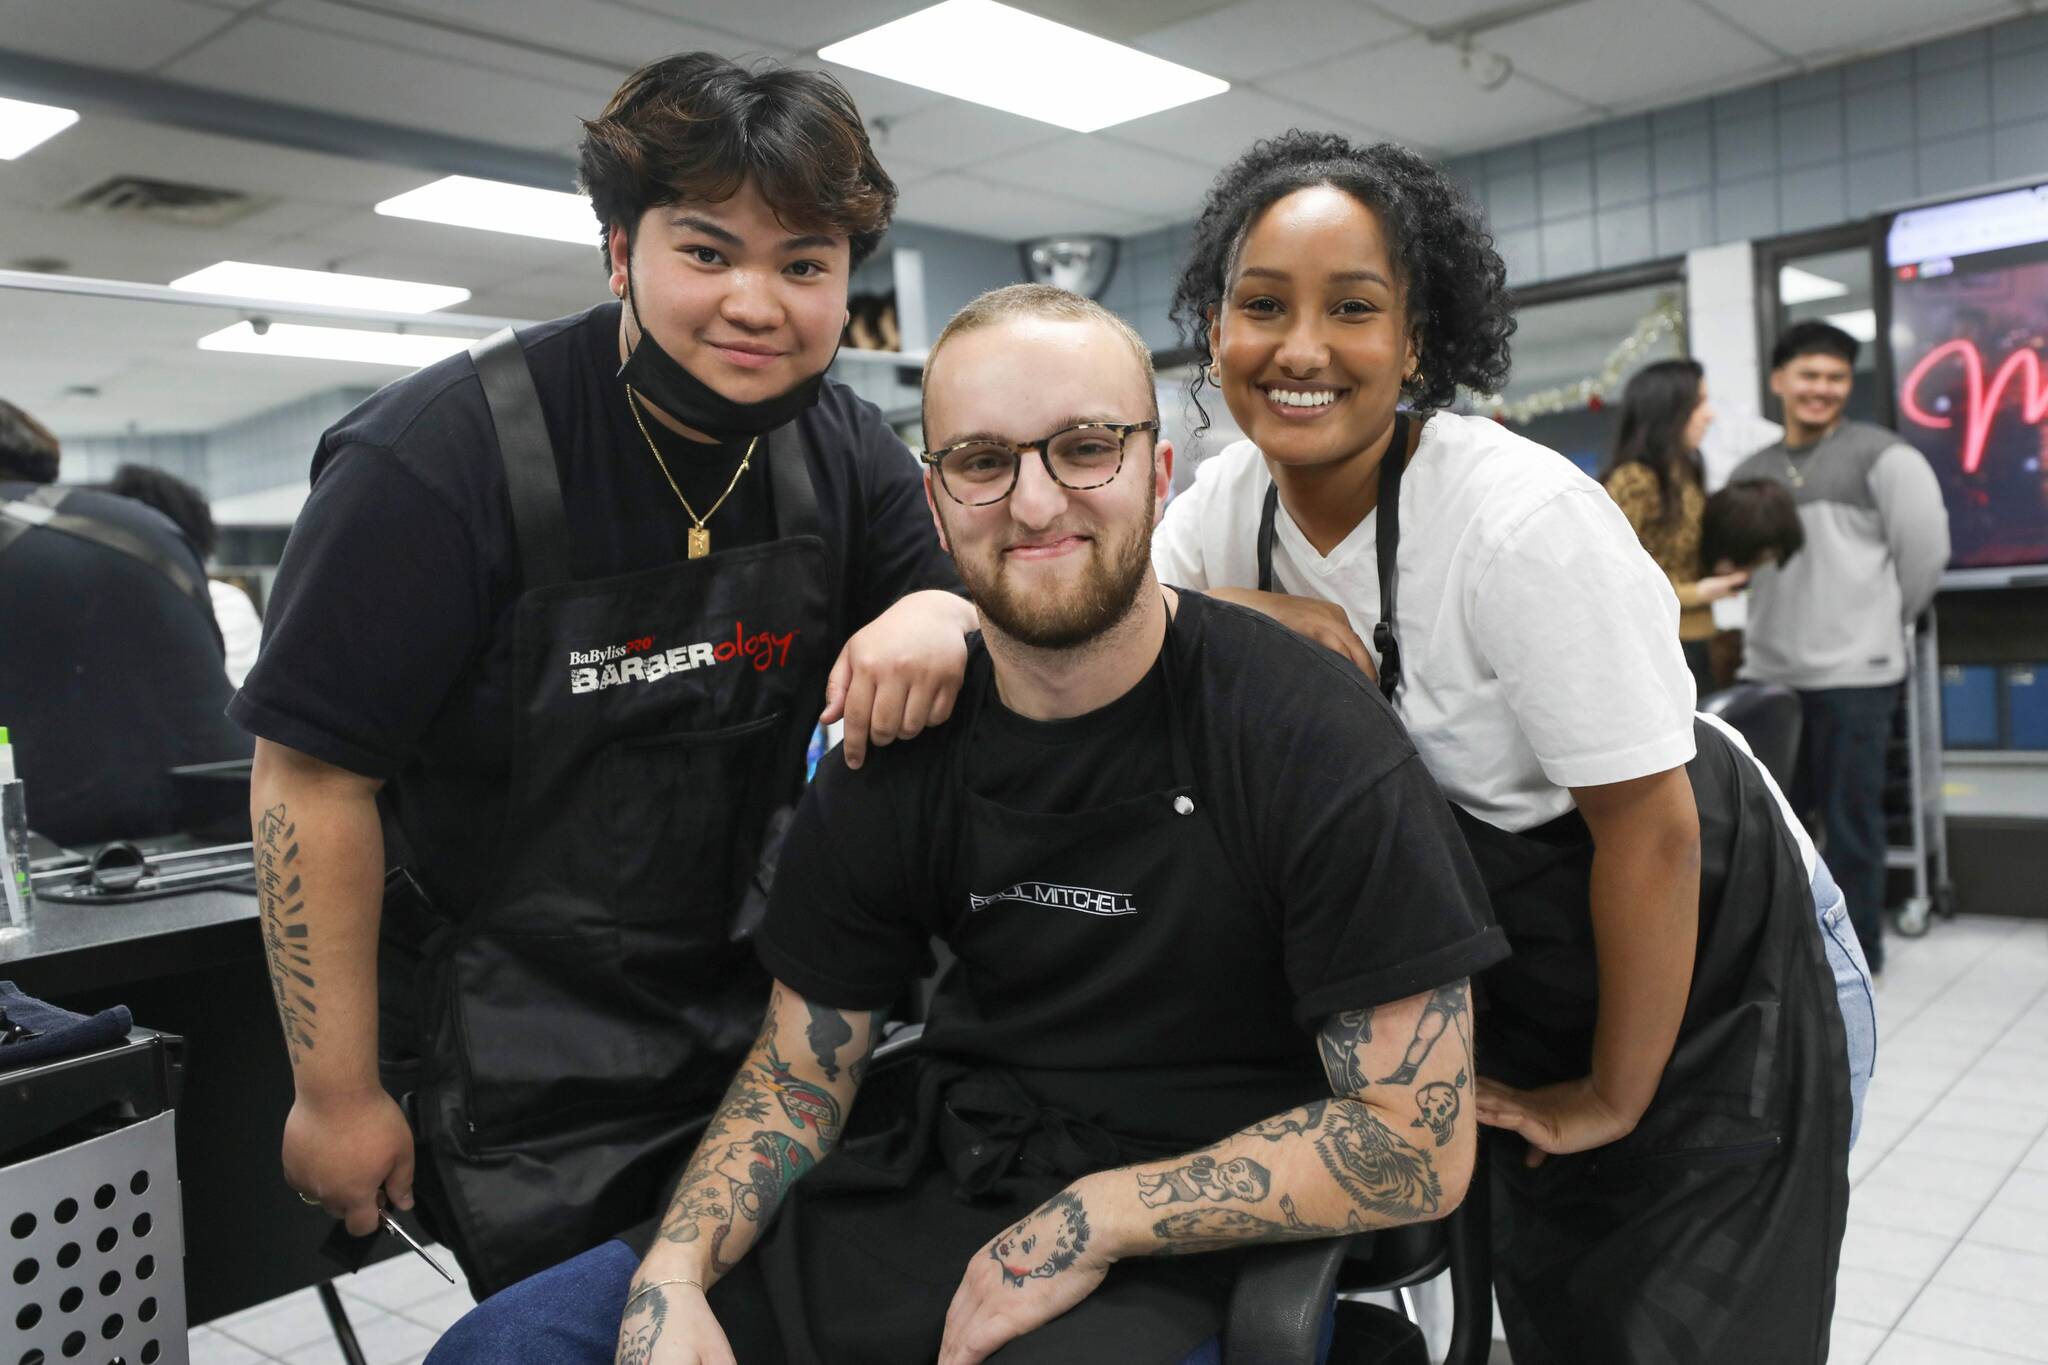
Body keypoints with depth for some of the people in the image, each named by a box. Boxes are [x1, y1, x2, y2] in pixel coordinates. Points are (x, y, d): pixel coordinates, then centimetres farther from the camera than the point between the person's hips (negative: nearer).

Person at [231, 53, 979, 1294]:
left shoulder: (843, 450, -2)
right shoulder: (445, 457, -19)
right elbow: (315, 780, -16)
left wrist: (939, 614, -23)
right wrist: (336, 1093, -12)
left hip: (753, 1022, 6)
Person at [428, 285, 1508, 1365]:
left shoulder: (1314, 741, -16)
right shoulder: (898, 746, -2)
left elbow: (1419, 1139, -15)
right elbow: (800, 1069, 5)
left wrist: (1097, 1218, -17)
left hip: (1185, 1245, -4)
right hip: (943, 1159, 5)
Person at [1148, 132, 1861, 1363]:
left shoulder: (1524, 521, -30)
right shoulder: (1234, 498, -11)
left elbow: (1648, 827, -25)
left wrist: (1614, 1098, -15)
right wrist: (1253, 618, -29)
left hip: (1699, 963, -5)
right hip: (1497, 972, 5)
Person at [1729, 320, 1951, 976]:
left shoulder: (1880, 455, -2)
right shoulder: (1751, 472, 13)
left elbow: (1925, 549, -3)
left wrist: (1884, 618, 6)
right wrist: (1766, 633, 13)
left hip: (1854, 673, -5)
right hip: (1770, 674, 5)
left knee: (1850, 819, 0)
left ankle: (1858, 951, 15)